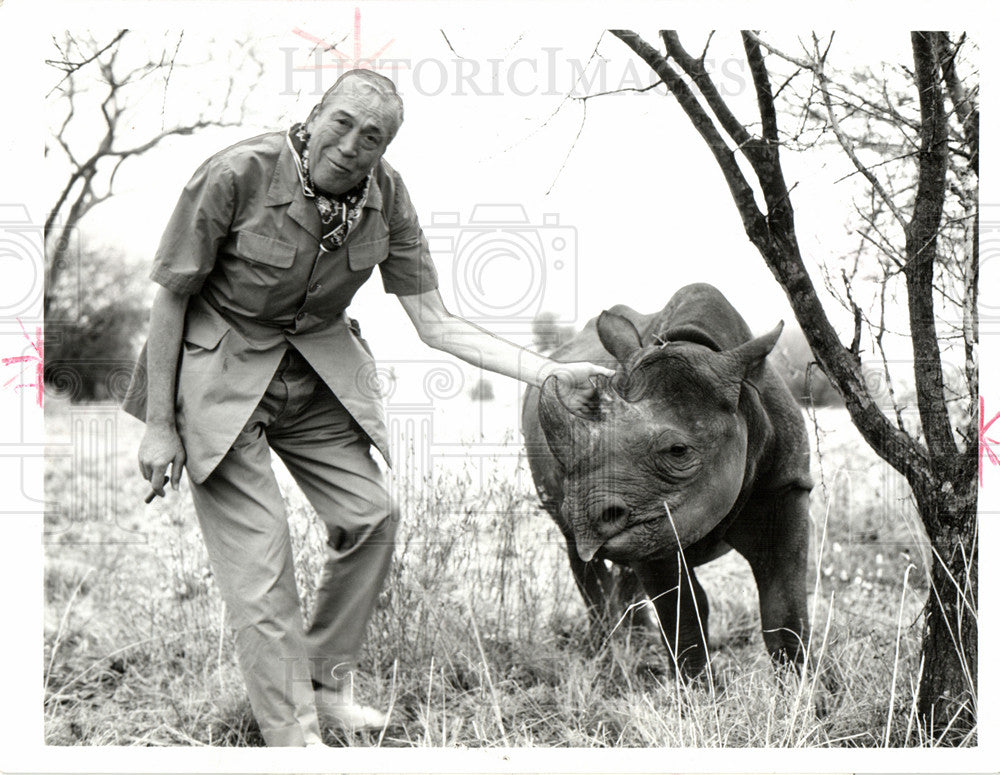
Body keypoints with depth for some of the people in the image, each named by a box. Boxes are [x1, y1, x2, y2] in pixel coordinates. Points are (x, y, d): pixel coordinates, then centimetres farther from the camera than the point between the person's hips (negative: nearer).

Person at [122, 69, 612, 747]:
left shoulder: (386, 197, -10)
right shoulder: (237, 174, -23)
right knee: (258, 550, -11)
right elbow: (171, 297, -14)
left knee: (370, 516, -1)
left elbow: (435, 324, -7)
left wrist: (550, 373, -15)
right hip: (219, 370, -5)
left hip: (318, 372, 5)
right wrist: (159, 423, -14)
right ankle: (292, 733, 0)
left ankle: (328, 686, 19)